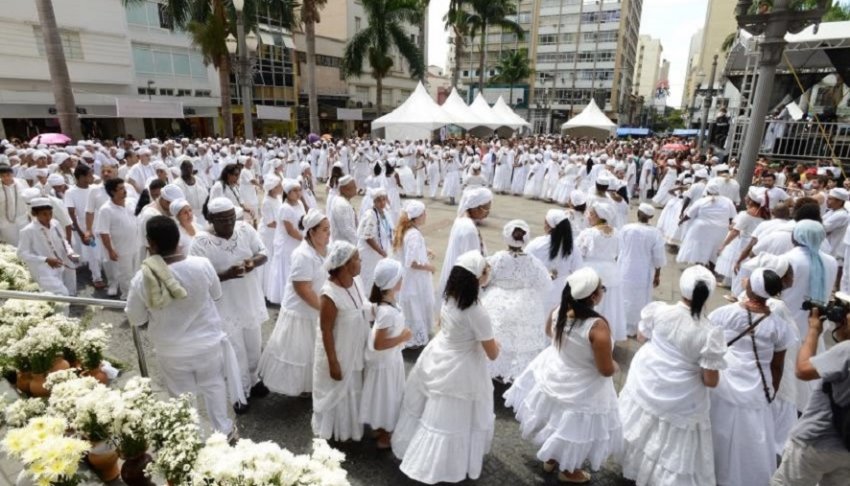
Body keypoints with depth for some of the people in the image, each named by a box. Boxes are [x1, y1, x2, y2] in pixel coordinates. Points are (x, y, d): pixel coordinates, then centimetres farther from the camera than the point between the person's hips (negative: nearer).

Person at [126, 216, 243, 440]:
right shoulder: (202, 264, -22)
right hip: (208, 342, 1)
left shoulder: (142, 278, -21)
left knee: (182, 395, 21)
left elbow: (135, 319, -6)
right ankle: (223, 430, 39)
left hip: (171, 350, 0)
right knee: (213, 386, 22)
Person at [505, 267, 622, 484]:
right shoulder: (597, 326, -36)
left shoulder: (558, 312, -18)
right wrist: (615, 365, -3)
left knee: (556, 420, 29)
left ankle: (550, 458, 54)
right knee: (576, 428, 22)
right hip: (582, 391, -5)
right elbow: (606, 370, -26)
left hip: (554, 376, 5)